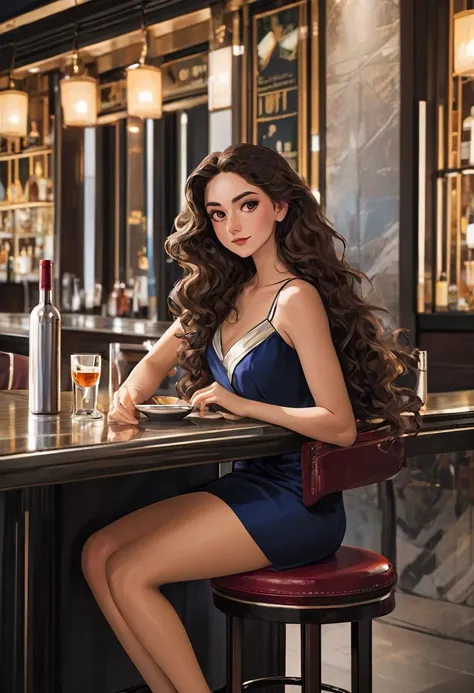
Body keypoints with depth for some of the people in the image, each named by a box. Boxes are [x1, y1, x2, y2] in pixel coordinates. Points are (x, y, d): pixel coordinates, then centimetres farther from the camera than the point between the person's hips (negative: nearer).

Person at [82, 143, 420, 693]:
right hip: (249, 482, 8)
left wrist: (243, 404, -21)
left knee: (128, 573, -15)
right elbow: (156, 360, 18)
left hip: (297, 502, -8)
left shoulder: (296, 298, -16)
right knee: (98, 554, -4)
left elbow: (340, 427, -19)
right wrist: (130, 395, -3)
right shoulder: (227, 291, 10)